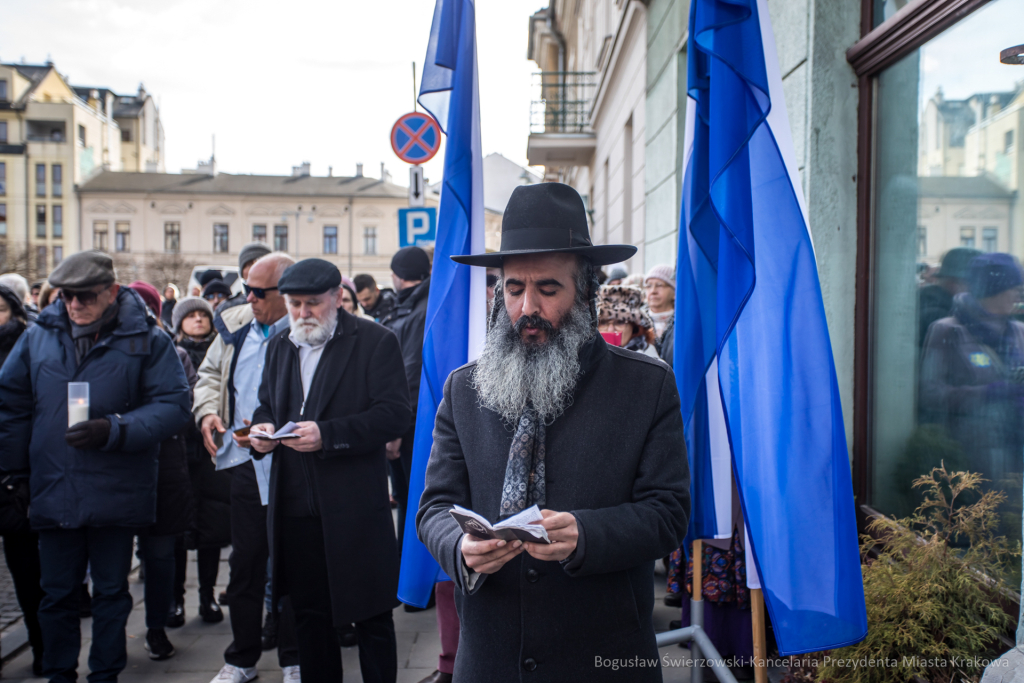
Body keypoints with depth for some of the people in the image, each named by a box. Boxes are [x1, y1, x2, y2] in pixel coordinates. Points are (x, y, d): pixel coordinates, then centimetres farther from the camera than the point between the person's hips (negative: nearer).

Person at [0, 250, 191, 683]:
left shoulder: (146, 340, -5)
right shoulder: (39, 337, 5)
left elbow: (173, 405, -11)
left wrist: (114, 430, -21)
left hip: (115, 496, -2)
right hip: (53, 493, 3)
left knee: (111, 591, 12)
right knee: (57, 593, 13)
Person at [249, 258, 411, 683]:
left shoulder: (374, 341, -6)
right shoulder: (280, 347, 14)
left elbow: (396, 413, -14)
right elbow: (266, 406, 23)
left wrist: (328, 434, -24)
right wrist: (263, 428, -1)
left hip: (355, 508, -6)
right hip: (295, 504, 6)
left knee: (371, 617, 5)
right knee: (309, 615, 17)